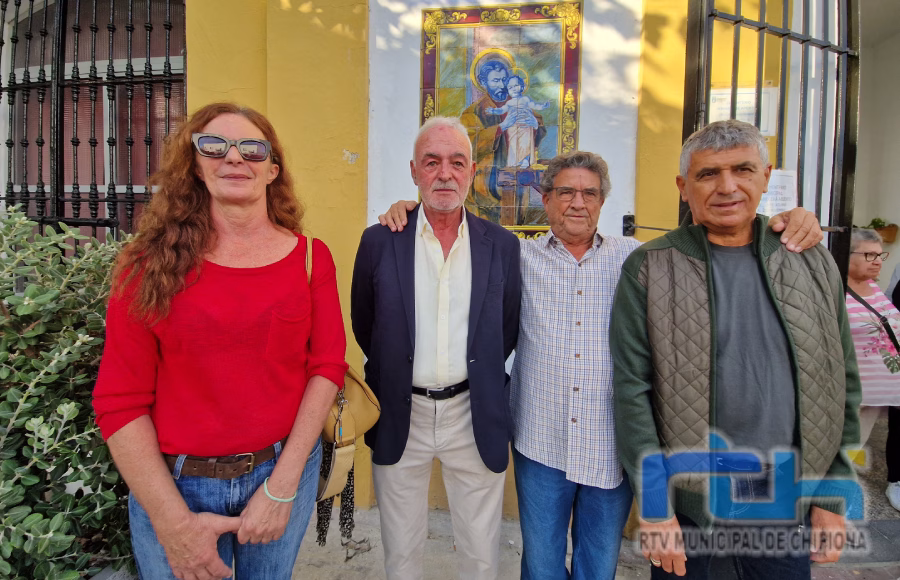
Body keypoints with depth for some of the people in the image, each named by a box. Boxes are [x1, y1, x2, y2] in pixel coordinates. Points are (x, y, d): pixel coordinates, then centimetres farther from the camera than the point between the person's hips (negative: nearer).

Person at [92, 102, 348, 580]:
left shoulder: (310, 257, -3)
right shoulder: (152, 264, -6)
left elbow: (327, 366, -5)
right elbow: (120, 401, -6)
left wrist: (282, 486, -11)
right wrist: (174, 522, -11)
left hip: (284, 470, 2)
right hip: (172, 485, -1)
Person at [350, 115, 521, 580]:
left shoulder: (502, 245, -1)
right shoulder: (379, 241, -4)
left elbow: (508, 329, 8)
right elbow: (364, 326, 5)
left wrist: (479, 375, 6)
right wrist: (399, 371, 9)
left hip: (475, 418, 1)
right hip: (400, 418, 0)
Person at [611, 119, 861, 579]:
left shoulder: (814, 264, 3)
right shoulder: (649, 268, -8)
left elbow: (840, 384, 7)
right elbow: (631, 389, -10)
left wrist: (832, 496, 5)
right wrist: (654, 504, -11)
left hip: (785, 502, 3)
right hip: (685, 498, -2)